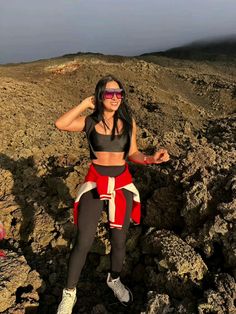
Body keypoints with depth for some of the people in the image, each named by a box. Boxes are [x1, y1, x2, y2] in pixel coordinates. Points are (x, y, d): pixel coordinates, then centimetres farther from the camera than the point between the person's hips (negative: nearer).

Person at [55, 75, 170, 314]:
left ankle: (114, 279, 44)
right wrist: (85, 103, -13)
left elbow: (132, 153, 6)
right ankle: (69, 293, 25)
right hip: (94, 183, -2)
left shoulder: (129, 122, 0)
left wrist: (152, 158, -12)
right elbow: (60, 124, -20)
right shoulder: (90, 121, -5)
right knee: (83, 242, 1)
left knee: (119, 240, 14)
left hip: (122, 184, 2)